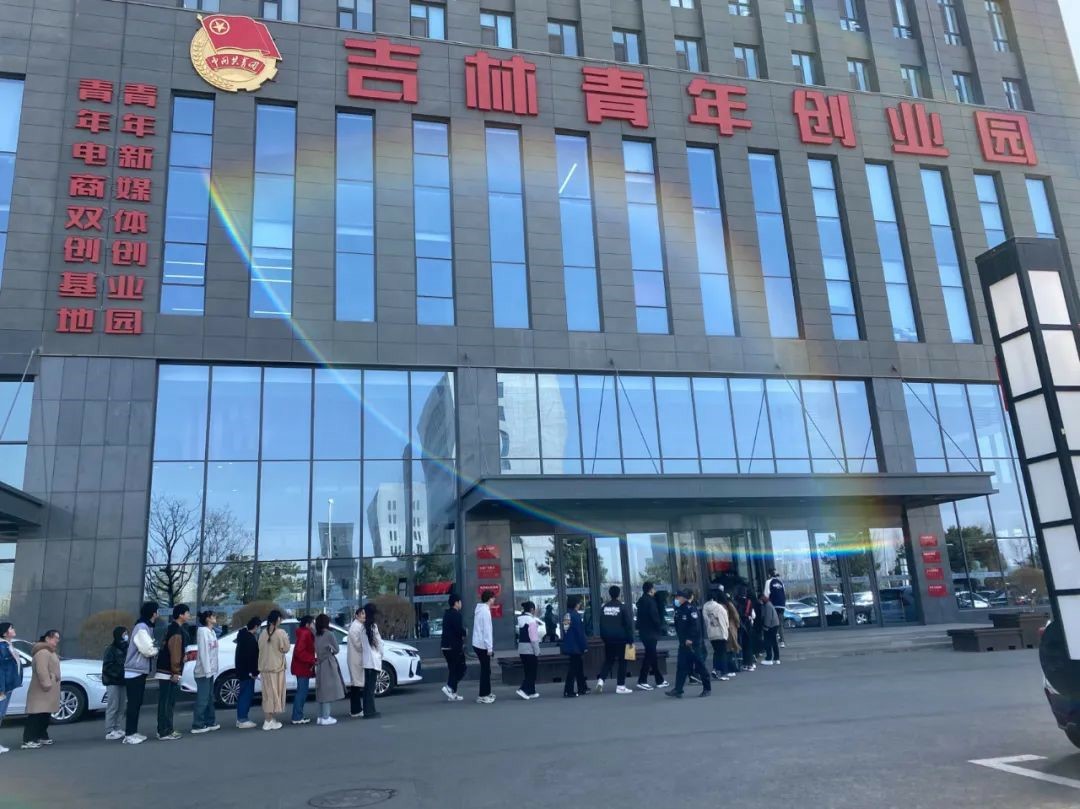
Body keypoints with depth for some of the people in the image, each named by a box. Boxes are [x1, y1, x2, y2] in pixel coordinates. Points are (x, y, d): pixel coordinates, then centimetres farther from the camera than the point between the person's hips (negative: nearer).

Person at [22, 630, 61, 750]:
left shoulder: (50, 652, 20)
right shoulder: (43, 652, -17)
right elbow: (42, 670, -26)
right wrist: (46, 684, -28)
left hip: (49, 691, 11)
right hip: (42, 691, -11)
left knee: (45, 715, 15)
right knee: (36, 715, -12)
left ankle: (41, 736, 22)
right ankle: (28, 741, -13)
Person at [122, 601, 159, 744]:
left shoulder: (147, 628, 14)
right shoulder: (141, 628, -18)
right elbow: (149, 650, -22)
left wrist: (155, 648, -4)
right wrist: (160, 649, -5)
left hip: (140, 671, 10)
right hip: (134, 672, -10)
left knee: (137, 703, 13)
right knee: (133, 703, -7)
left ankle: (133, 732, 18)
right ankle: (129, 734, -3)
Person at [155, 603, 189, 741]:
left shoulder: (174, 628, 16)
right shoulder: (176, 631, -16)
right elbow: (174, 653, -20)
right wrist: (175, 672, -19)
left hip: (166, 672, 10)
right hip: (169, 673, -10)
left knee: (168, 702, 14)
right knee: (166, 703, -7)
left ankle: (166, 729, 19)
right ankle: (164, 732, -4)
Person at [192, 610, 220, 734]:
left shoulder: (212, 632, 15)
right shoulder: (203, 631, -12)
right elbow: (203, 652, -18)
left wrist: (212, 670, 10)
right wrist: (207, 670, -21)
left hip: (210, 671, 9)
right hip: (203, 671, -9)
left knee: (209, 698, 13)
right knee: (202, 699, -5)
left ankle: (210, 723, 19)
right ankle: (197, 726, 0)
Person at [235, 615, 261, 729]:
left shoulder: (243, 635, 12)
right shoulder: (250, 639, -19)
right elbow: (252, 657, -21)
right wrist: (254, 672, -16)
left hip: (242, 670, 10)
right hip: (247, 671, -10)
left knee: (243, 694, 15)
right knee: (246, 695, -5)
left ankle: (241, 718, 21)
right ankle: (242, 720, -1)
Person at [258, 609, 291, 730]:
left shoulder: (263, 632, 2)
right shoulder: (280, 632, -13)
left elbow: (260, 648, 6)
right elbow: (285, 649, -9)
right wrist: (286, 640, 8)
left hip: (264, 667, 5)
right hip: (277, 666, -5)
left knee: (267, 693, 11)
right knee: (275, 693, 5)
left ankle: (267, 721, 14)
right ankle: (272, 720, 9)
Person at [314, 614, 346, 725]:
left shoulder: (316, 635, 5)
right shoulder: (330, 634, -10)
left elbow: (315, 649, 10)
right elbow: (336, 650, -2)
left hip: (319, 665, 6)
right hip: (329, 664, -6)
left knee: (322, 691, 12)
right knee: (329, 691, -3)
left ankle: (321, 716, 16)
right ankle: (326, 717, -3)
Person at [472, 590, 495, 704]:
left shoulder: (479, 609, 12)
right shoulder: (485, 611, -17)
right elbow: (487, 630, -20)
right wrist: (490, 647, -18)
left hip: (478, 644, 9)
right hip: (483, 645, -9)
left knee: (485, 669, 18)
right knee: (485, 670, -2)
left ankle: (486, 692, 26)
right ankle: (482, 696, 2)